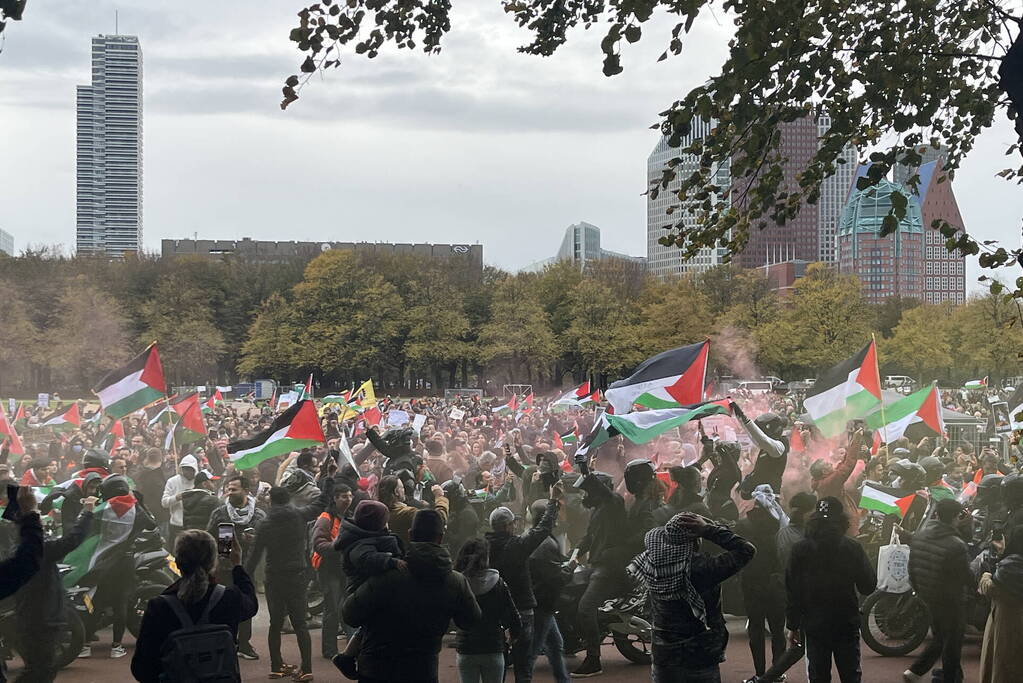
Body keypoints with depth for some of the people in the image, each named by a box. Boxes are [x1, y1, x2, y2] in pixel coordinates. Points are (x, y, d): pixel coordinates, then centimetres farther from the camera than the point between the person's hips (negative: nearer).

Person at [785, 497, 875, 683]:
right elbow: (868, 587, 0)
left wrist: (793, 626, 5)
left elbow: (792, 592, -4)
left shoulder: (800, 550, -6)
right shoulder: (853, 548, -7)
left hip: (814, 626, 0)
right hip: (847, 625, 0)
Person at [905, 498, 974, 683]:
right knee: (952, 643, 8)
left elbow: (912, 569, 7)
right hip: (951, 601, -7)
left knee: (939, 638, 22)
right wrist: (978, 587, 6)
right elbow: (967, 577, -15)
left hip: (928, 598, 7)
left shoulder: (917, 538, -4)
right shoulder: (957, 546, -26)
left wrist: (918, 589, 22)